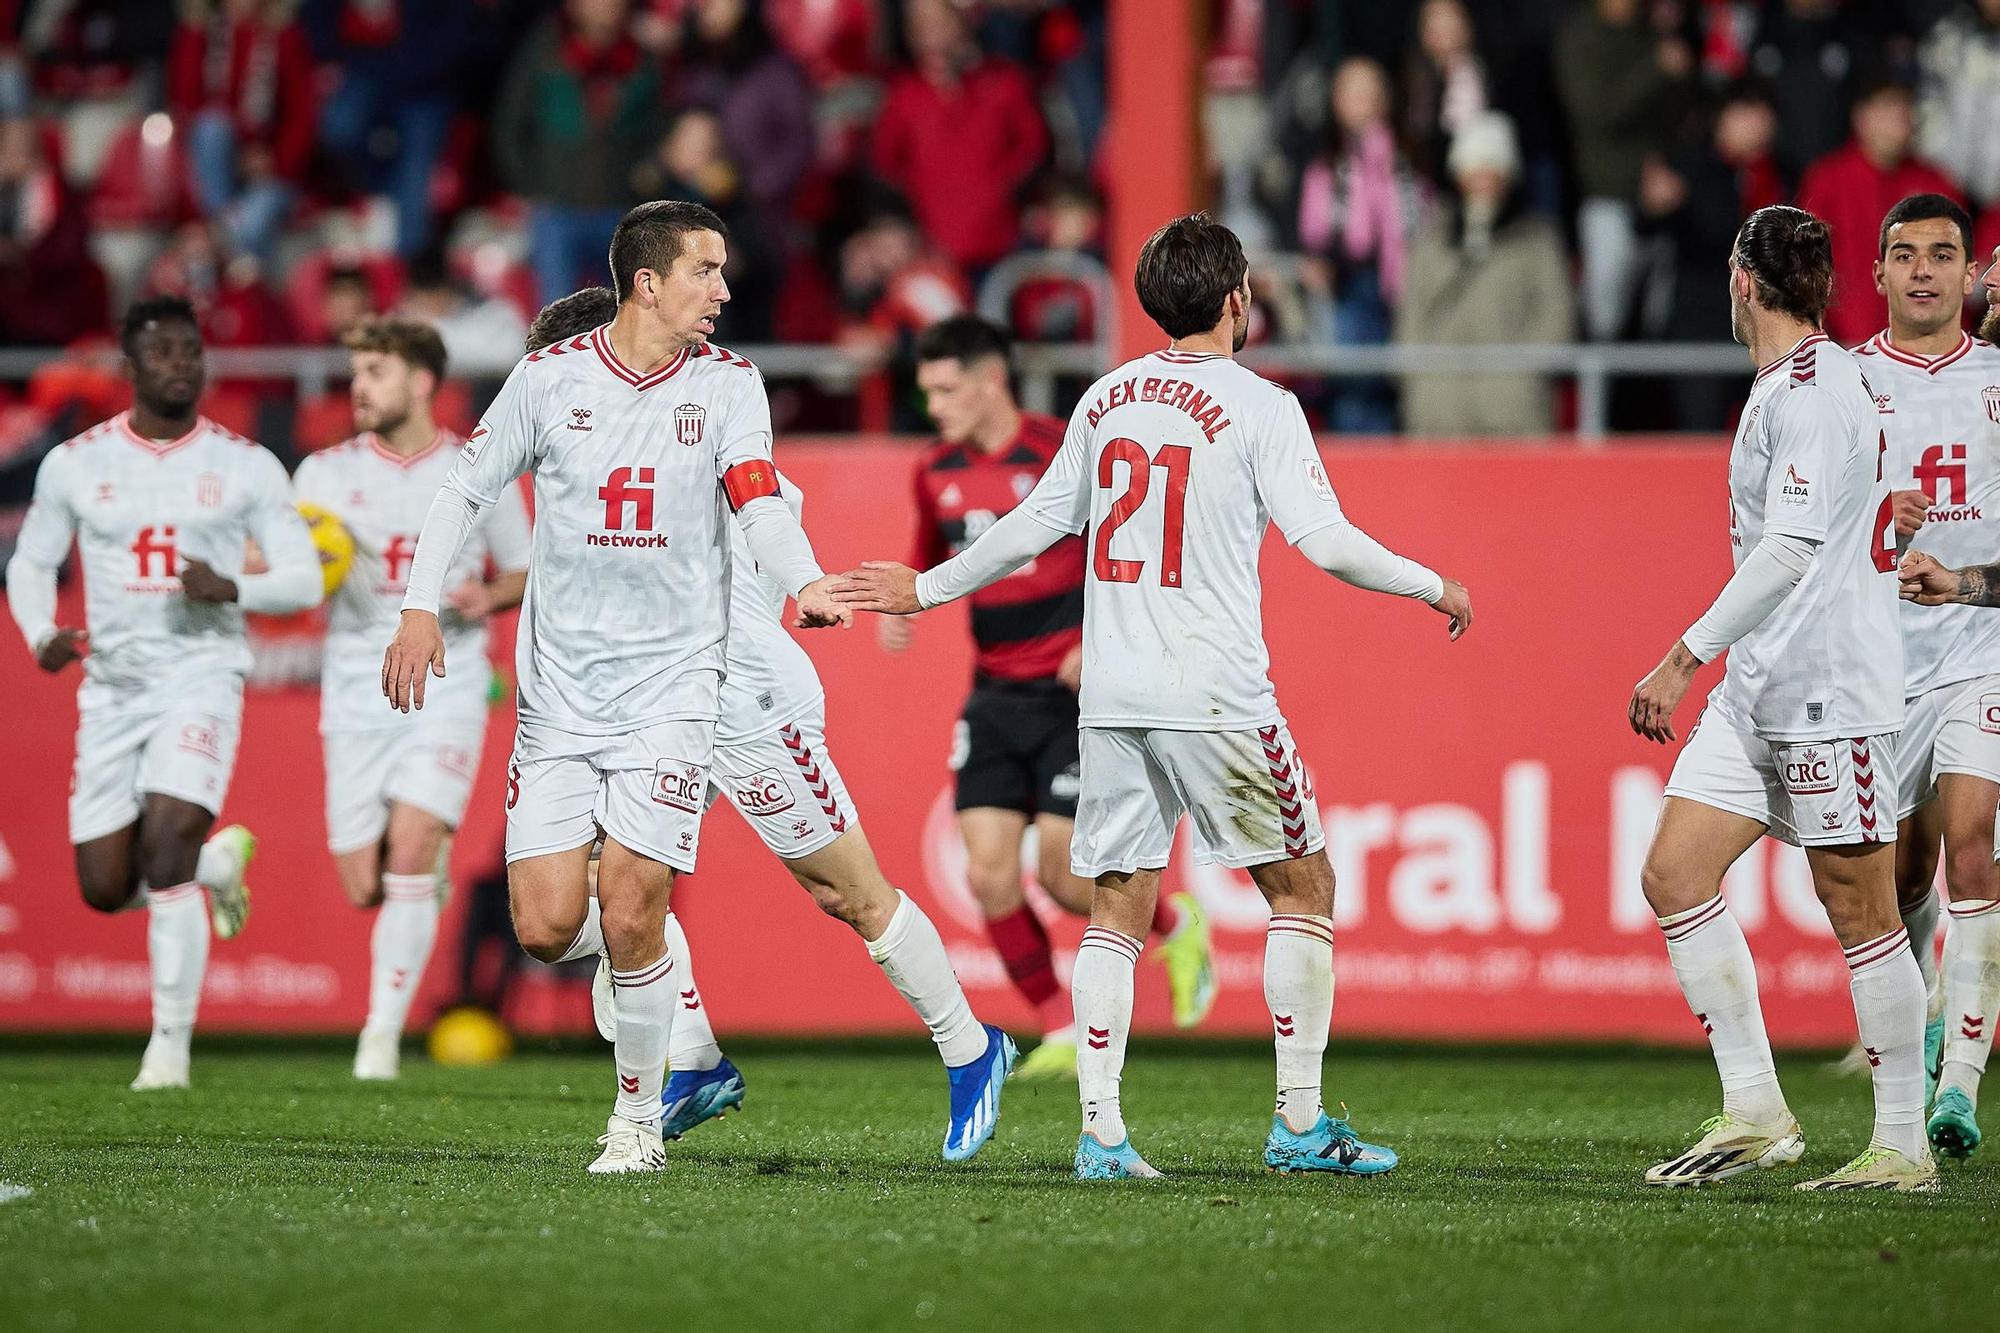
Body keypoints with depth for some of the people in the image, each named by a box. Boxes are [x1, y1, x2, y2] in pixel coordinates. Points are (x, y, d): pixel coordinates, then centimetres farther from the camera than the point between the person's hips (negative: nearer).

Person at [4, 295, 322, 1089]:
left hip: (202, 677, -3)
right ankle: (218, 861, 34)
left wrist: (232, 589, -17)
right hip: (112, 687, 3)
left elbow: (303, 578, 3)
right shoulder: (77, 464, 5)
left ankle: (171, 1045, -11)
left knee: (166, 842, -21)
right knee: (104, 889, 1)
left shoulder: (245, 467, 2)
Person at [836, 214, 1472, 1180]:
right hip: (1215, 700, -5)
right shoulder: (1258, 406, -6)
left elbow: (1035, 525, 16)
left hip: (1111, 699, 5)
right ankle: (1300, 1123, 6)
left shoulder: (1106, 400, 10)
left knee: (1116, 910, 6)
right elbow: (1323, 539, -12)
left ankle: (1101, 1131, -2)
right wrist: (1432, 588, 2)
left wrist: (928, 590, 29)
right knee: (1302, 885, 8)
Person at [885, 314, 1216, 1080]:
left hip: (1073, 694, -6)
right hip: (995, 695, 6)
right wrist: (901, 606, 2)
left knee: (1062, 878, -8)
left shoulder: (1063, 456, -12)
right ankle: (1062, 1036, 8)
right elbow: (931, 558, 24)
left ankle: (1177, 926, 23)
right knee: (988, 872, -6)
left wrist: (1100, 643, -18)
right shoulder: (937, 473, 6)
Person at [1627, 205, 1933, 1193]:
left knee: (1861, 914, -4)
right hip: (1757, 693, 10)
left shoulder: (1812, 389, -15)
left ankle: (1904, 1147, 3)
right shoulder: (1787, 385, 15)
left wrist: (1685, 657, -24)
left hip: (1830, 692, -10)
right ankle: (1754, 1112, 3)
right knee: (1673, 874, 2)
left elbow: (1792, 548, -23)